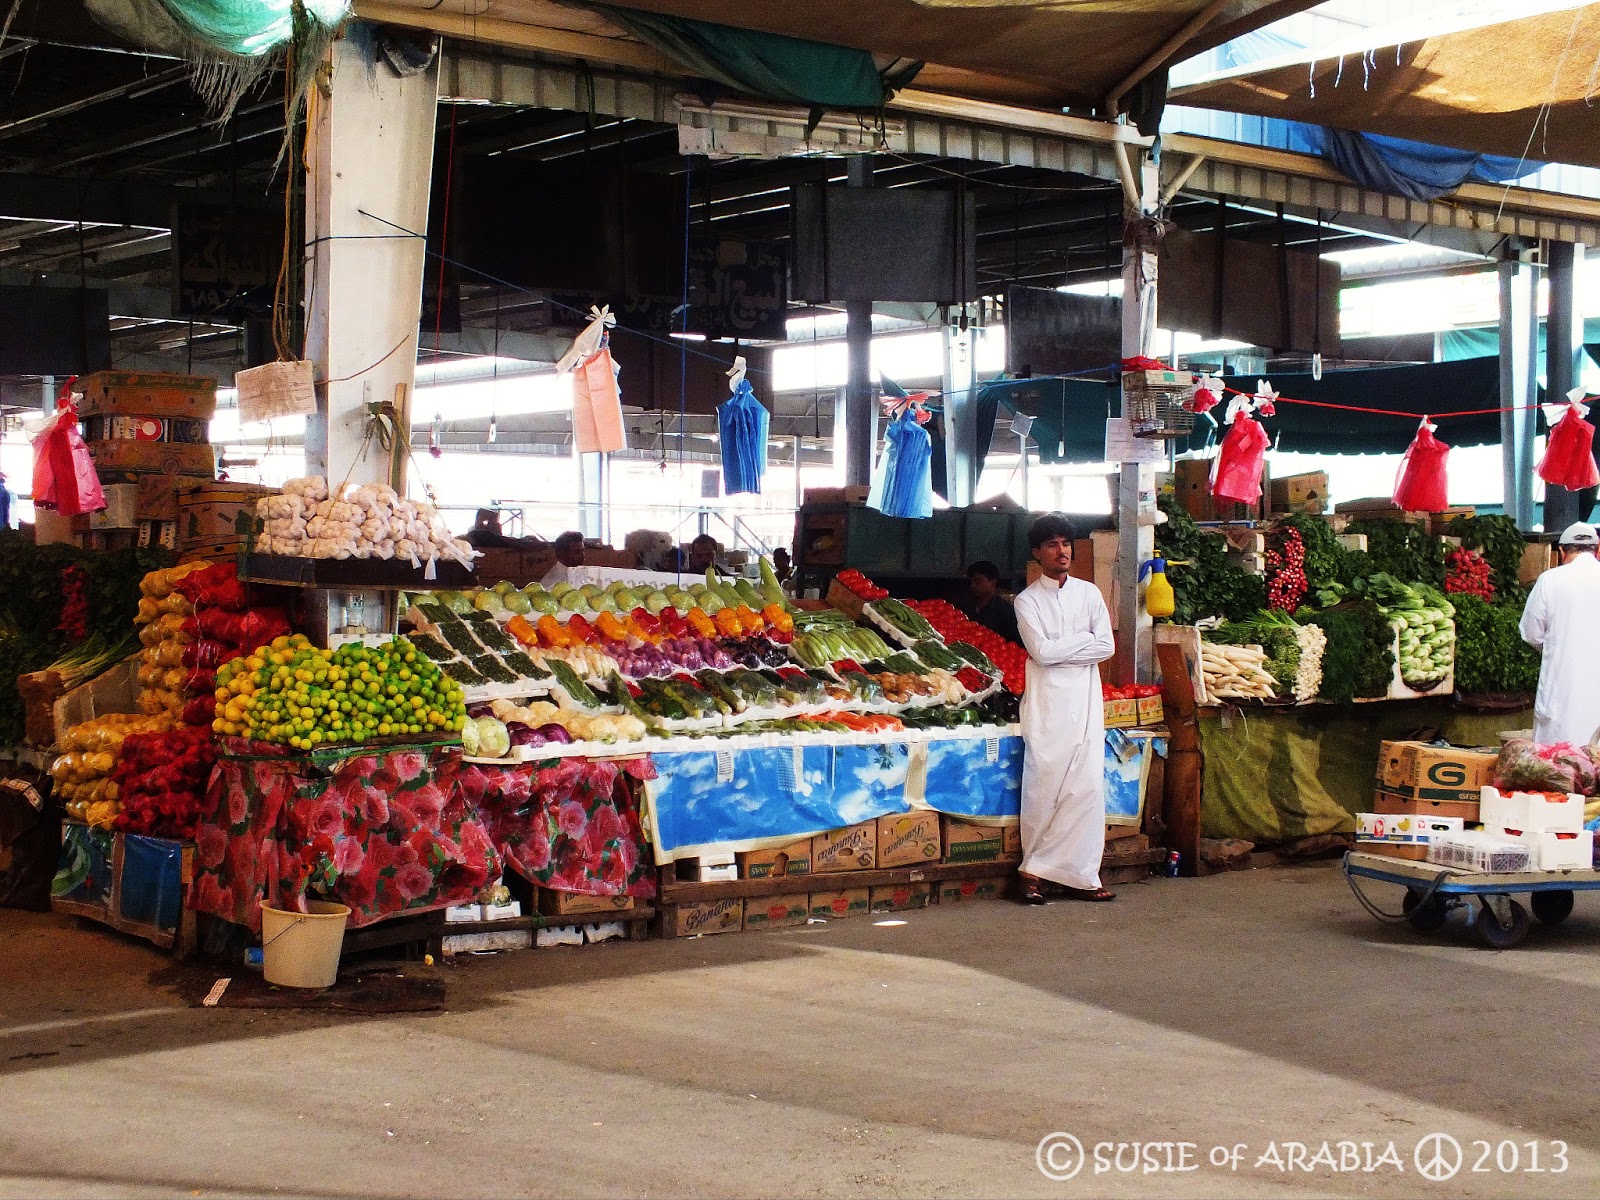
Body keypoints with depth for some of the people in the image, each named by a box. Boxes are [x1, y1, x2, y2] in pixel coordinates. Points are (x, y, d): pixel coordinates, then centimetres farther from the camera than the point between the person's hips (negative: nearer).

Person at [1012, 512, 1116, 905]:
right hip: (1047, 702, -3)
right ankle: (1034, 873, 2)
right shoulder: (1028, 600, 4)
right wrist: (1083, 641, -3)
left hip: (1085, 700, 3)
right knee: (1043, 787, -7)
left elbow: (1107, 647, 2)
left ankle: (1079, 876, 1)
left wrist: (1060, 649, -6)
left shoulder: (1088, 593, 13)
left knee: (1088, 786, -3)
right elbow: (1041, 651, -11)